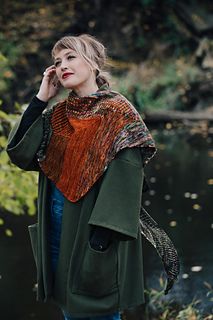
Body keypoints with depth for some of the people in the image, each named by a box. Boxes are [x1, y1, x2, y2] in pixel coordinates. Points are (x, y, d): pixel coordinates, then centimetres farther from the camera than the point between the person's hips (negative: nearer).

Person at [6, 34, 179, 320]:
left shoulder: (118, 111, -7)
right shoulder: (57, 115, 11)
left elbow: (127, 175, -15)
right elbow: (20, 155, 0)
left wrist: (104, 231, -24)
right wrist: (41, 98, -1)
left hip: (93, 230, -6)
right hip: (57, 228, 6)